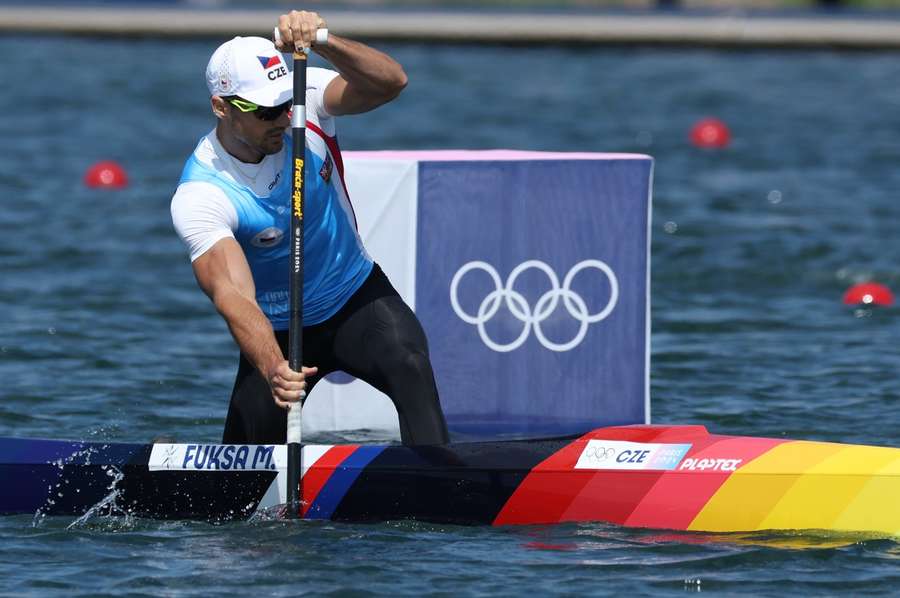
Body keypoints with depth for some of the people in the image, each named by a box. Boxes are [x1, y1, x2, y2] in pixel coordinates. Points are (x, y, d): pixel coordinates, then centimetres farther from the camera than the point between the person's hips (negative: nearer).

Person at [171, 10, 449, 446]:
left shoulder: (305, 100, -16)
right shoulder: (199, 197, -25)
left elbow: (389, 82, -32)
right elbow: (233, 295, -36)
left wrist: (320, 42, -50)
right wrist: (273, 369, -54)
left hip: (358, 296, 1)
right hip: (277, 332, -1)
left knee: (408, 364, -31)